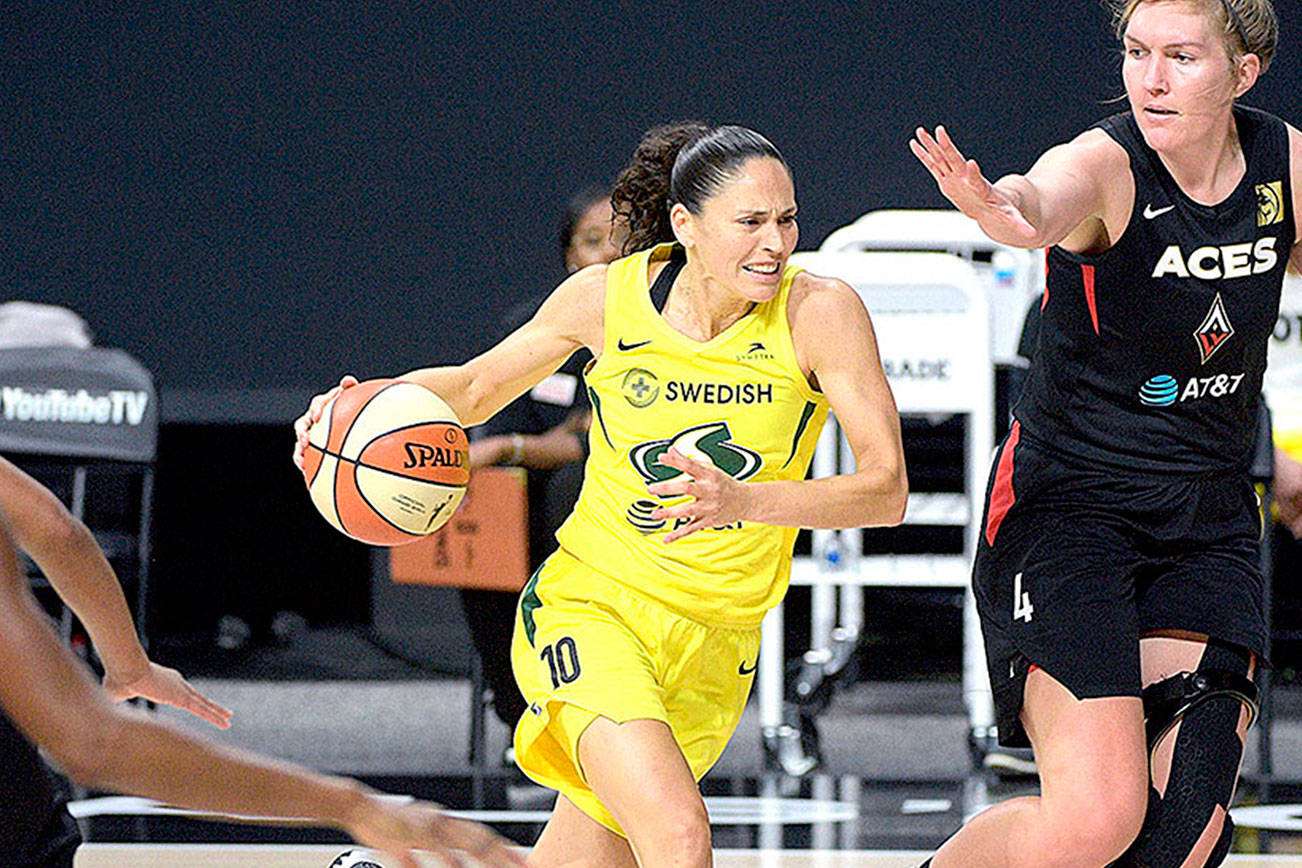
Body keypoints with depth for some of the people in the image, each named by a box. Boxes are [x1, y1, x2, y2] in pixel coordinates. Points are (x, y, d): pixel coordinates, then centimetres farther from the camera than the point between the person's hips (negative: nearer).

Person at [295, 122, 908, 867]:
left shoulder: (821, 312, -12)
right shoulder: (607, 297, -7)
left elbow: (887, 491, -18)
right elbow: (479, 387, 10)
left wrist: (746, 502, -34)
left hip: (713, 648, 2)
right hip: (590, 608, -2)